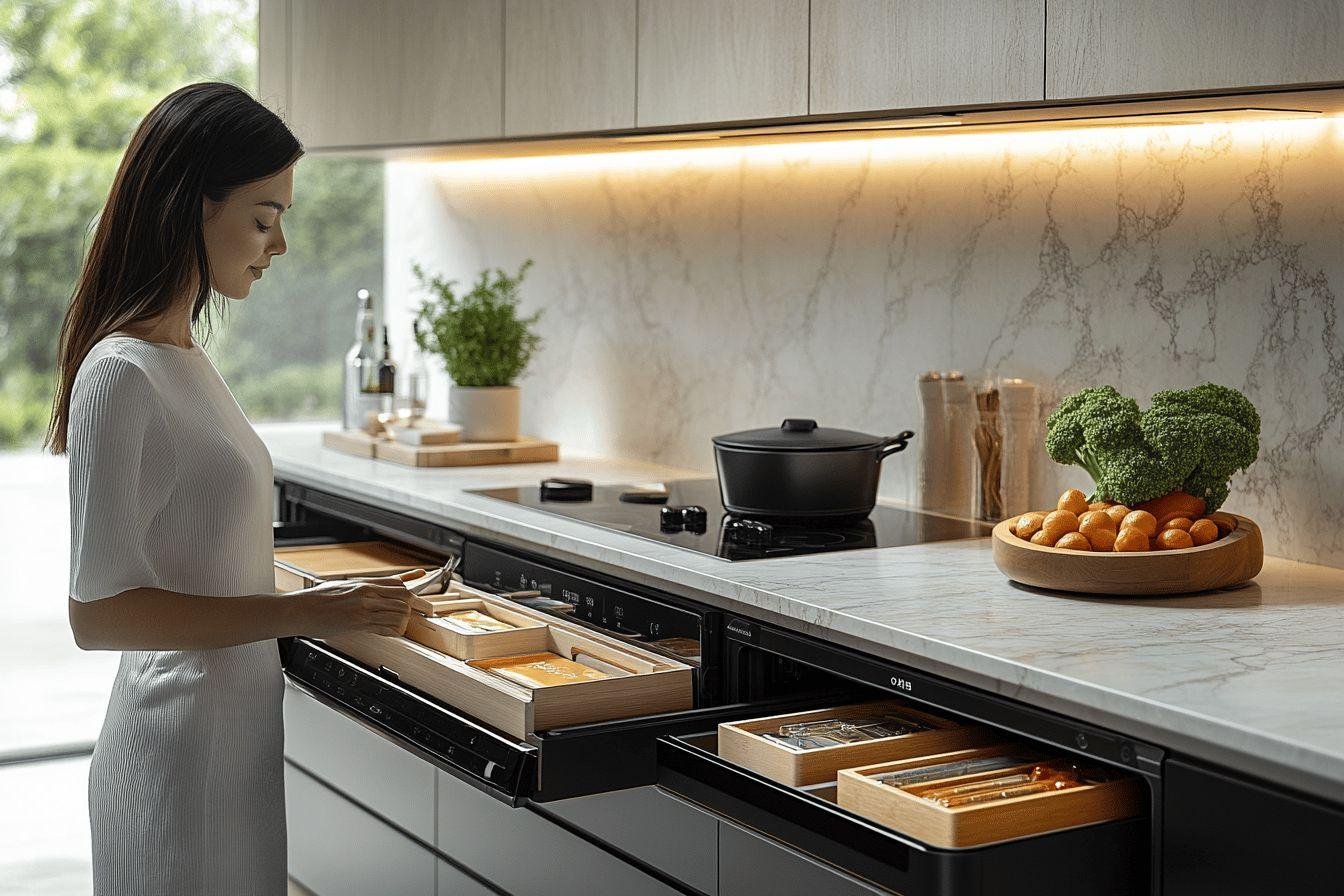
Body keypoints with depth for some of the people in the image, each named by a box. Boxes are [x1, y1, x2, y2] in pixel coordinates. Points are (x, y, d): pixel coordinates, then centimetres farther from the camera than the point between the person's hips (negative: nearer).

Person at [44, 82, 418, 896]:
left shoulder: (187, 360, 9)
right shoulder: (121, 376, -18)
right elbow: (97, 609, -20)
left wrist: (335, 599, 7)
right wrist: (303, 613, -21)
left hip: (238, 730, 9)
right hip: (182, 753, -9)